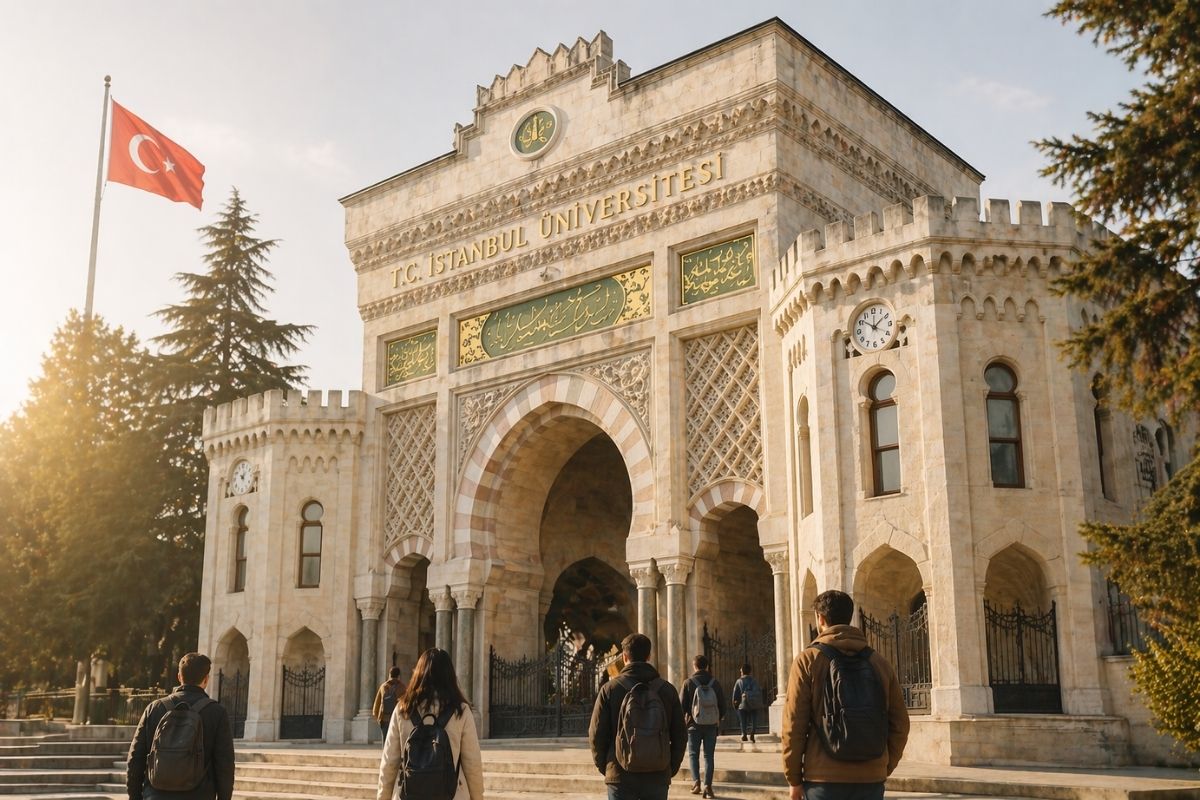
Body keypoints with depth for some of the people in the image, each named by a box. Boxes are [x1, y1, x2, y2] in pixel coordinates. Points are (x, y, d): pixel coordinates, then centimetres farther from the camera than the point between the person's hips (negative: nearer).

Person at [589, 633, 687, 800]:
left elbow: (596, 734, -2)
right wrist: (670, 769, 15)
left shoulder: (610, 689, -4)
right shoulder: (667, 689, 3)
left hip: (620, 776, -2)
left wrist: (604, 767, 12)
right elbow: (680, 735, 6)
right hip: (657, 777, 2)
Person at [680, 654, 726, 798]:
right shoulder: (715, 683, 1)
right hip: (711, 726, 2)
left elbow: (682, 705, -6)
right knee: (709, 755, 7)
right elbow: (722, 704, 6)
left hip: (694, 725, -2)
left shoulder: (688, 683, -7)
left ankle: (696, 781, -5)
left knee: (694, 754, 10)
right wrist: (718, 720, 22)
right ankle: (708, 785, 0)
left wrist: (683, 721, 8)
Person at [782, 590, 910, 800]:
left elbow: (794, 724, -6)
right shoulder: (879, 662, 7)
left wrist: (794, 779, 1)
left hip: (824, 777, -3)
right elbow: (899, 723, 8)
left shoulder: (808, 660, -3)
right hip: (871, 778, 3)